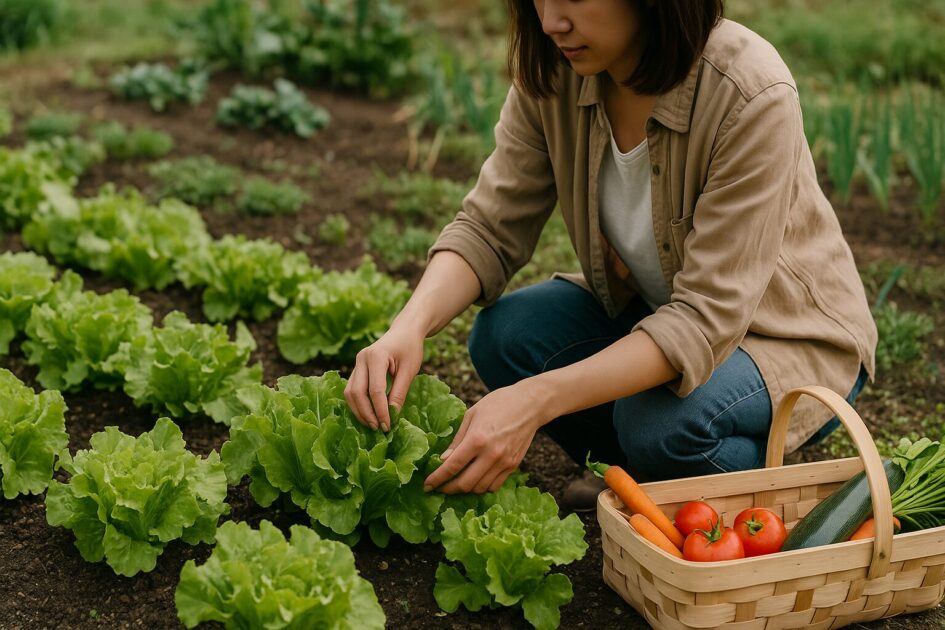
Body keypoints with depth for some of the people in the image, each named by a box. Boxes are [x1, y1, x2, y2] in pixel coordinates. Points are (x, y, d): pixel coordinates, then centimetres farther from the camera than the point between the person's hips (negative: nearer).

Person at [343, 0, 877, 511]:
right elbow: (490, 228, -11)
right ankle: (636, 479, 6)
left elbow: (709, 316, -33)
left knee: (663, 422, -33)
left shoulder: (752, 97, -31)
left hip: (793, 337, -5)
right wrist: (409, 328, -32)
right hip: (645, 309, 5)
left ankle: (764, 478, 2)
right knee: (504, 334, -19)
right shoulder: (551, 75, -15)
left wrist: (538, 399, -44)